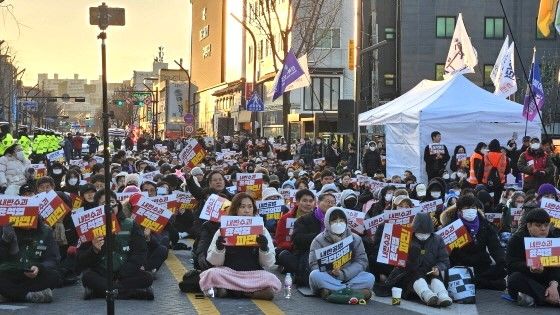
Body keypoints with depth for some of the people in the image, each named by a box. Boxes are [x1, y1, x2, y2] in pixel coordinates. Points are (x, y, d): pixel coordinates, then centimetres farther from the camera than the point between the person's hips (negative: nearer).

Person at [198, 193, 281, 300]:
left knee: (273, 281, -30)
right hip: (228, 273, -1)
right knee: (212, 274, -31)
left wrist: (264, 248, -15)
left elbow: (268, 263, 4)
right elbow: (214, 262, 2)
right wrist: (219, 248, -17)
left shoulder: (261, 230, 6)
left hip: (254, 274, 1)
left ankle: (229, 290, -17)